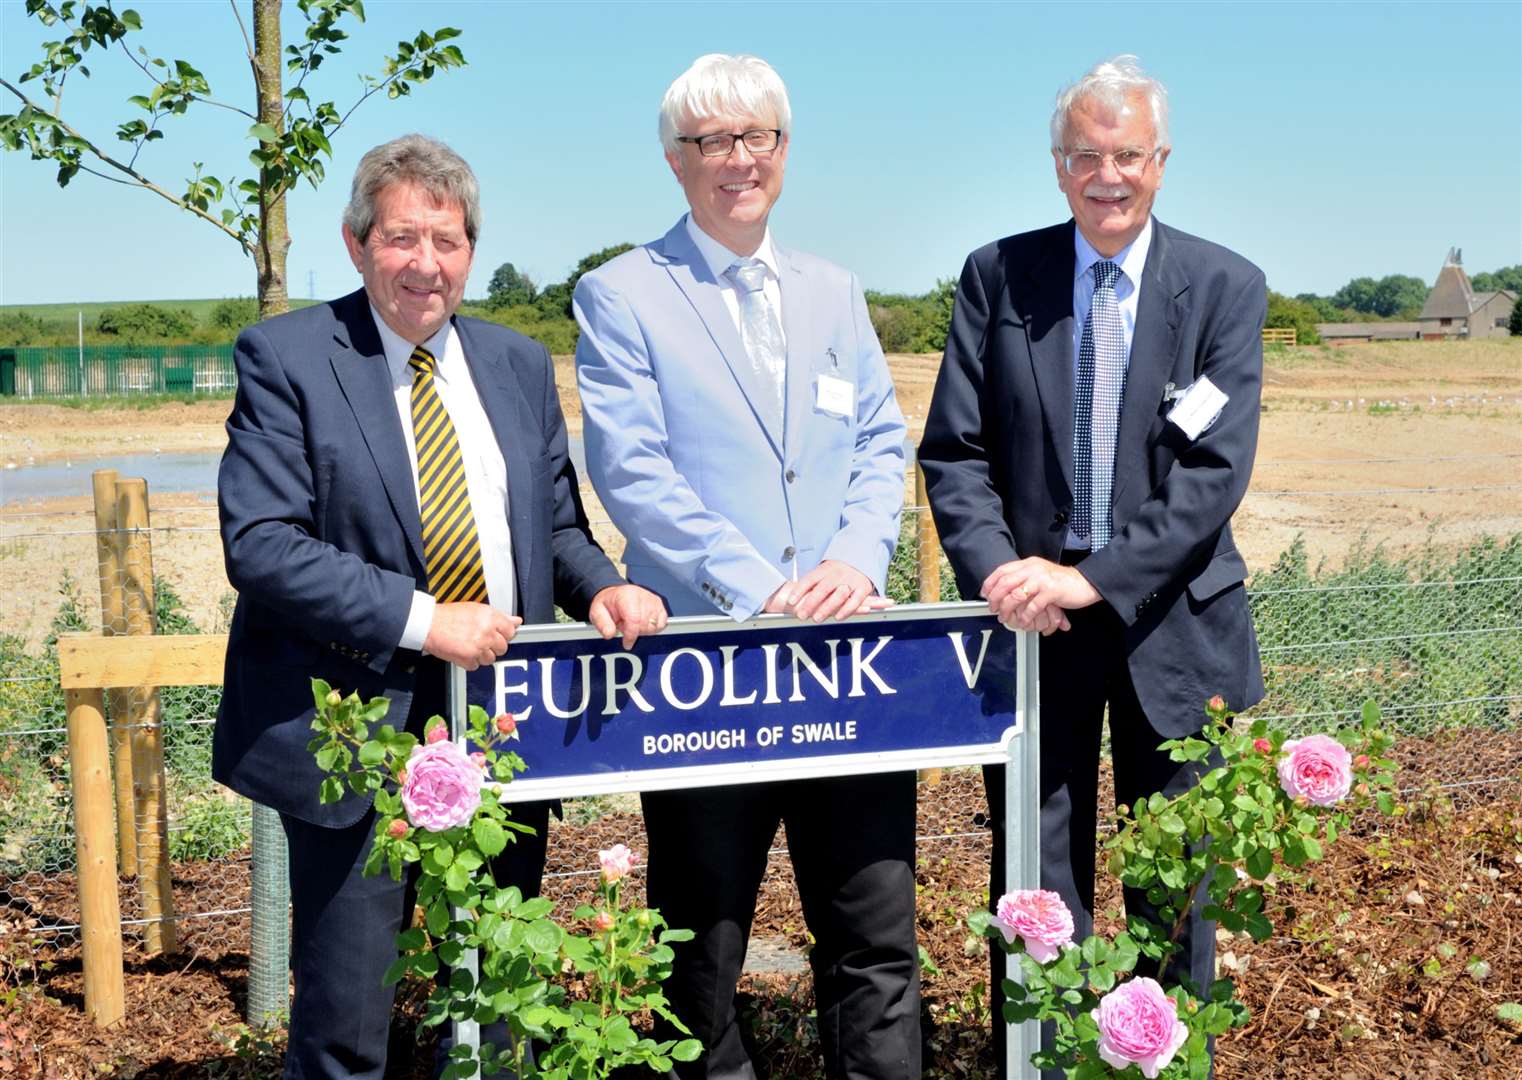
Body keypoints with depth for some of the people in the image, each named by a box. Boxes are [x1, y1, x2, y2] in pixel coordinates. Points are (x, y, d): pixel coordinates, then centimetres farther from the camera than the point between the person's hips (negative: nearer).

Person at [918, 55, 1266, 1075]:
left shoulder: (1226, 285, -1)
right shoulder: (996, 275, 2)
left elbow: (1216, 469, -10)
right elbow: (954, 451, 0)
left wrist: (1095, 578, -19)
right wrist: (998, 568, -16)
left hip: (1170, 619, 0)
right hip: (1032, 614, 1)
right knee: (1037, 883, 8)